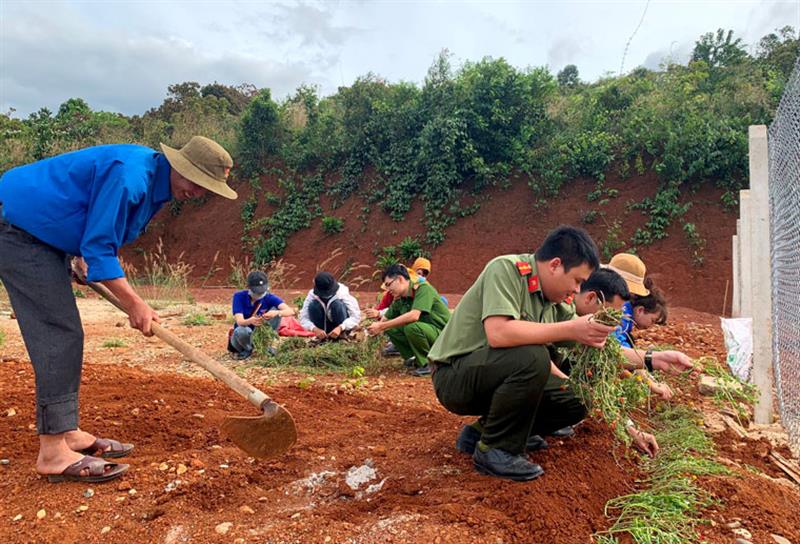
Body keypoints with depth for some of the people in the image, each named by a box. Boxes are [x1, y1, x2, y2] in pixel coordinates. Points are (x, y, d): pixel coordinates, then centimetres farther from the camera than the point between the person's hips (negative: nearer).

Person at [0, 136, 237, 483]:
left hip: (45, 235, 10)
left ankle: (67, 433, 17)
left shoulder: (157, 181, 4)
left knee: (65, 336, 9)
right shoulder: (129, 175, -27)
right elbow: (99, 247, -26)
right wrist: (135, 305, -23)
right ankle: (53, 453, -12)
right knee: (58, 336, -15)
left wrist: (88, 258, 10)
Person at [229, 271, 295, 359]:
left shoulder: (269, 297, -14)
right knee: (241, 331, -38)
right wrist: (251, 321, -52)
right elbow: (239, 321, -28)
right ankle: (248, 349, -3)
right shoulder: (239, 296, -16)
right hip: (244, 335, -1)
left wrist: (276, 313, -50)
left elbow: (290, 311, -28)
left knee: (276, 310, -20)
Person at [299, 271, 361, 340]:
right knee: (313, 305, -24)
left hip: (342, 328, -2)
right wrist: (314, 329, -38)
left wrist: (340, 328, -40)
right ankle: (321, 337, -12)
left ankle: (342, 336, -16)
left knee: (337, 304, -30)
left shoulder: (342, 293, -21)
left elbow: (356, 316, -25)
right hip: (321, 330, 2)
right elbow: (303, 318, -19)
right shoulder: (312, 294, -15)